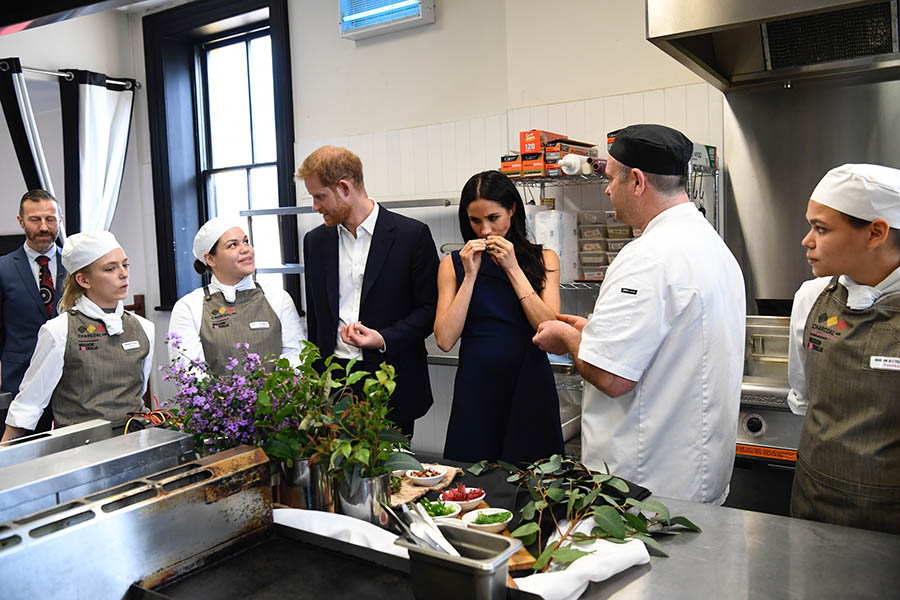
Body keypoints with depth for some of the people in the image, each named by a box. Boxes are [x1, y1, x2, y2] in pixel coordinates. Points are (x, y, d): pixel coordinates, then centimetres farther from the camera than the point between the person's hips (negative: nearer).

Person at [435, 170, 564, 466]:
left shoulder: (543, 259, 5)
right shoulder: (454, 263, 5)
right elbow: (445, 339, -5)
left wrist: (513, 269, -9)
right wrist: (470, 275, -9)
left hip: (529, 386, 0)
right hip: (476, 387, 0)